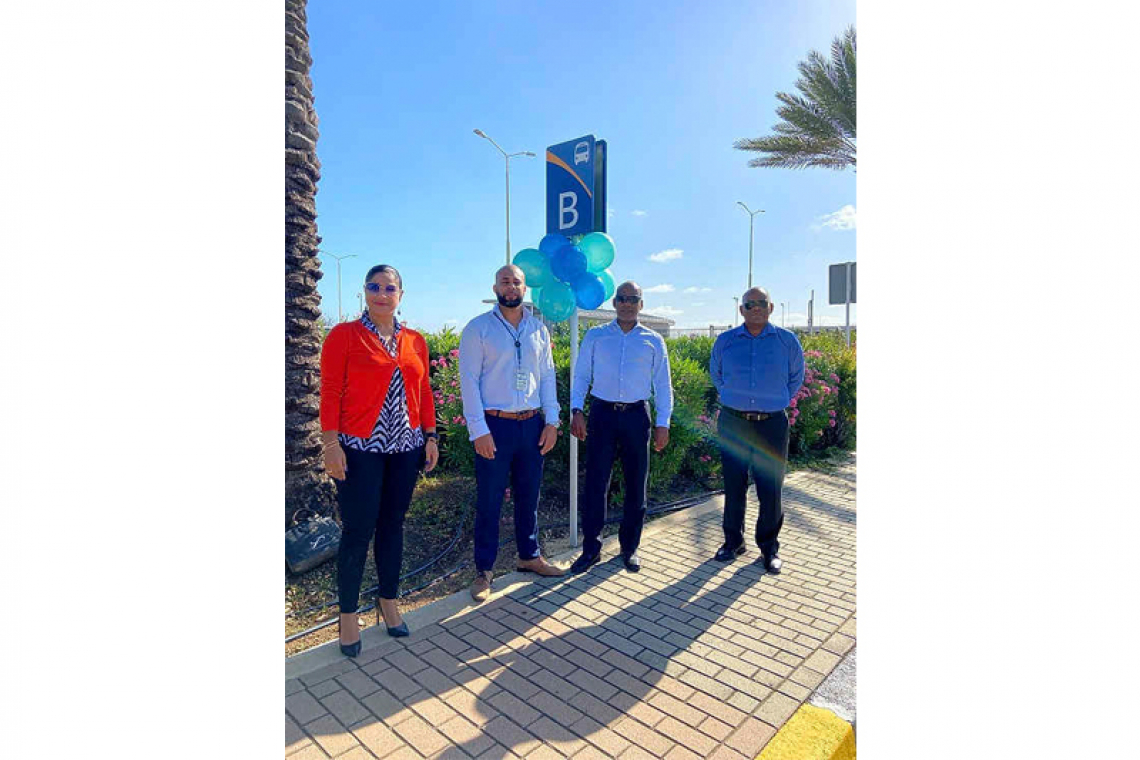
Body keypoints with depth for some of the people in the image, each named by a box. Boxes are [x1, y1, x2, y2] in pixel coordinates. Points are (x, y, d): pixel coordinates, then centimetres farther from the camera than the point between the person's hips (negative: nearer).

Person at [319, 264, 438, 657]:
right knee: (358, 530, 2)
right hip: (360, 448, -4)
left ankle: (388, 602, 31)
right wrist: (331, 444, -12)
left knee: (393, 524, 14)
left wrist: (430, 437, 8)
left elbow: (424, 392, 11)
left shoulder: (415, 341, 9)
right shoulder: (344, 335, -4)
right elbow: (330, 392, -7)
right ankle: (348, 615, 21)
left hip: (405, 448, 4)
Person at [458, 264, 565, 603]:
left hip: (532, 424, 4)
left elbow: (547, 375, 10)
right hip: (495, 425, -4)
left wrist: (551, 421, 3)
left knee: (528, 495, 16)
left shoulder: (538, 329, 10)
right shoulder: (478, 328, -3)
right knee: (488, 501, 4)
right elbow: (469, 380, -7)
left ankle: (529, 556, 34)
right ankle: (484, 570, 19)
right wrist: (479, 430, -14)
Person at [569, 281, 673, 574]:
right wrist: (576, 410, -4)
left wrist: (663, 423, 4)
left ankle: (630, 547, 23)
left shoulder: (654, 341, 8)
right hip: (602, 413, -1)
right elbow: (581, 376, 8)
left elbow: (663, 385, 10)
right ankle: (591, 548, 14)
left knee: (636, 484, 7)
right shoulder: (595, 336, 8)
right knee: (595, 482, 0)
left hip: (636, 416, 1)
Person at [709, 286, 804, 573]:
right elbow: (716, 374, 20)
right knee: (733, 487, 9)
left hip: (772, 424, -1)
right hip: (733, 423, 1)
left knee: (771, 490, 3)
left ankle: (769, 547, 21)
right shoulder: (725, 341, 3)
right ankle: (733, 541, 25)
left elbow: (795, 378, 17)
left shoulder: (788, 341, 1)